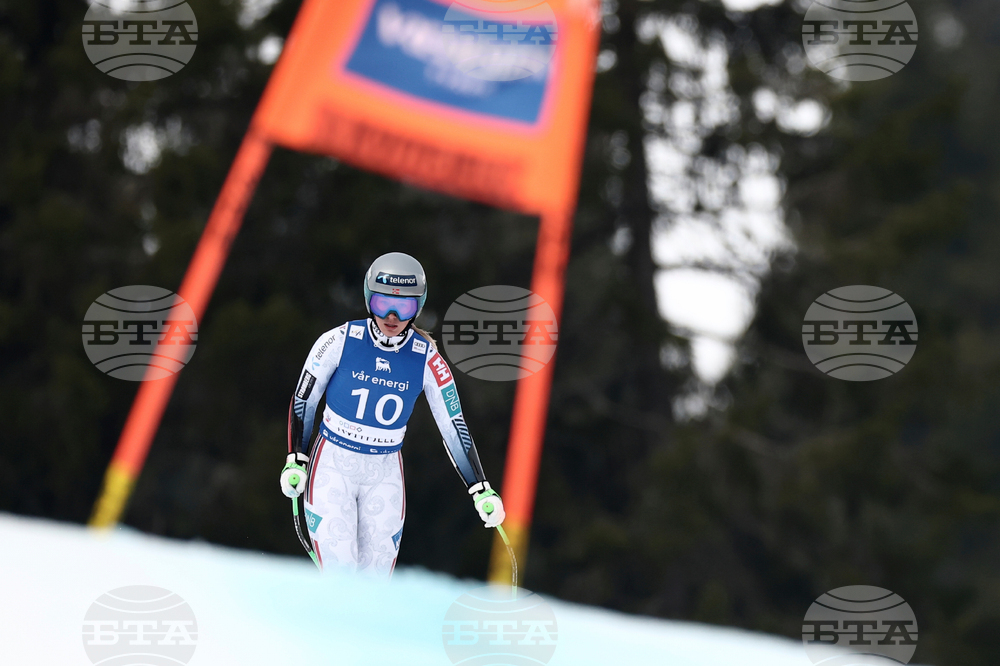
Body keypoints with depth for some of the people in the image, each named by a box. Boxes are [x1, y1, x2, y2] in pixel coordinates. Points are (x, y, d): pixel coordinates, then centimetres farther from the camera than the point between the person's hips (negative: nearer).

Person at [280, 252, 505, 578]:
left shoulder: (427, 360, -6)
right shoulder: (341, 341, -10)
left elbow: (454, 428, -1)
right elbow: (303, 402, 1)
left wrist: (481, 491, -4)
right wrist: (295, 462, -6)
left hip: (384, 474, 2)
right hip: (333, 465, -2)